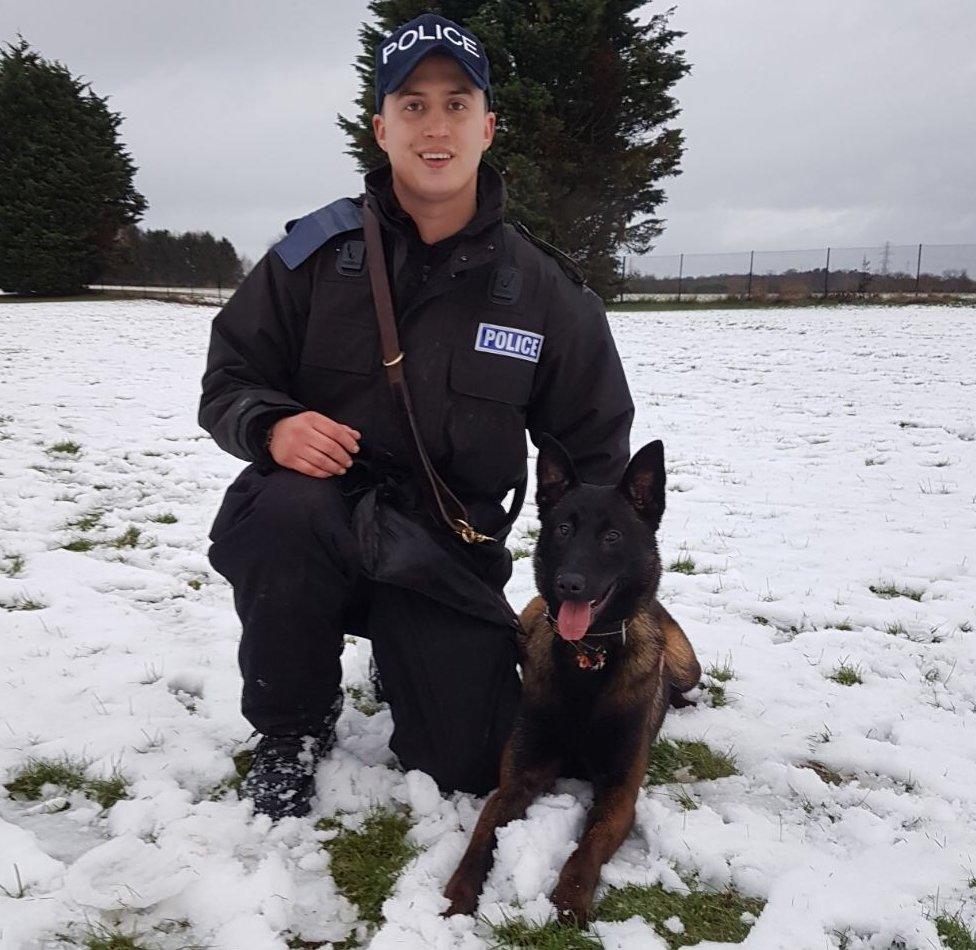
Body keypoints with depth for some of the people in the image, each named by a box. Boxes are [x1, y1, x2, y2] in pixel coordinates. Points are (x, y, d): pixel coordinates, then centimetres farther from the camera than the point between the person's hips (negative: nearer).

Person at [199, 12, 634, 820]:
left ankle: (404, 655, 30)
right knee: (286, 507, -37)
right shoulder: (316, 253, -5)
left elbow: (594, 445, 6)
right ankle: (293, 729, -7)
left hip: (450, 551, 1)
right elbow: (229, 380, 2)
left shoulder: (545, 288, -2)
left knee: (472, 766, -6)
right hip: (313, 527, -1)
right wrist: (274, 426, -23)